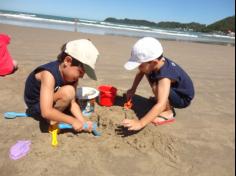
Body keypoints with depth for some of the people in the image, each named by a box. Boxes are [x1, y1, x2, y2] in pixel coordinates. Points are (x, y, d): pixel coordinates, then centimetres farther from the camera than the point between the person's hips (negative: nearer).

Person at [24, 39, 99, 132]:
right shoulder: (48, 74, -34)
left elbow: (72, 102, -13)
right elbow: (46, 112, -39)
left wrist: (83, 122, -23)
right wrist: (73, 121, -34)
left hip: (52, 101, 8)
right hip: (36, 106, -8)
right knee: (68, 91, -31)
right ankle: (53, 121, -11)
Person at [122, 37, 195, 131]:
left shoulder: (165, 76, -39)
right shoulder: (158, 62, -16)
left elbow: (161, 105, -49)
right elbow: (140, 73, 5)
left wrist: (140, 123, -51)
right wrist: (133, 89, 1)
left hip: (183, 98, -8)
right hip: (173, 89, 8)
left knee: (156, 86, -35)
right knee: (148, 72, 5)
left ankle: (168, 112, -10)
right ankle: (160, 98, 17)